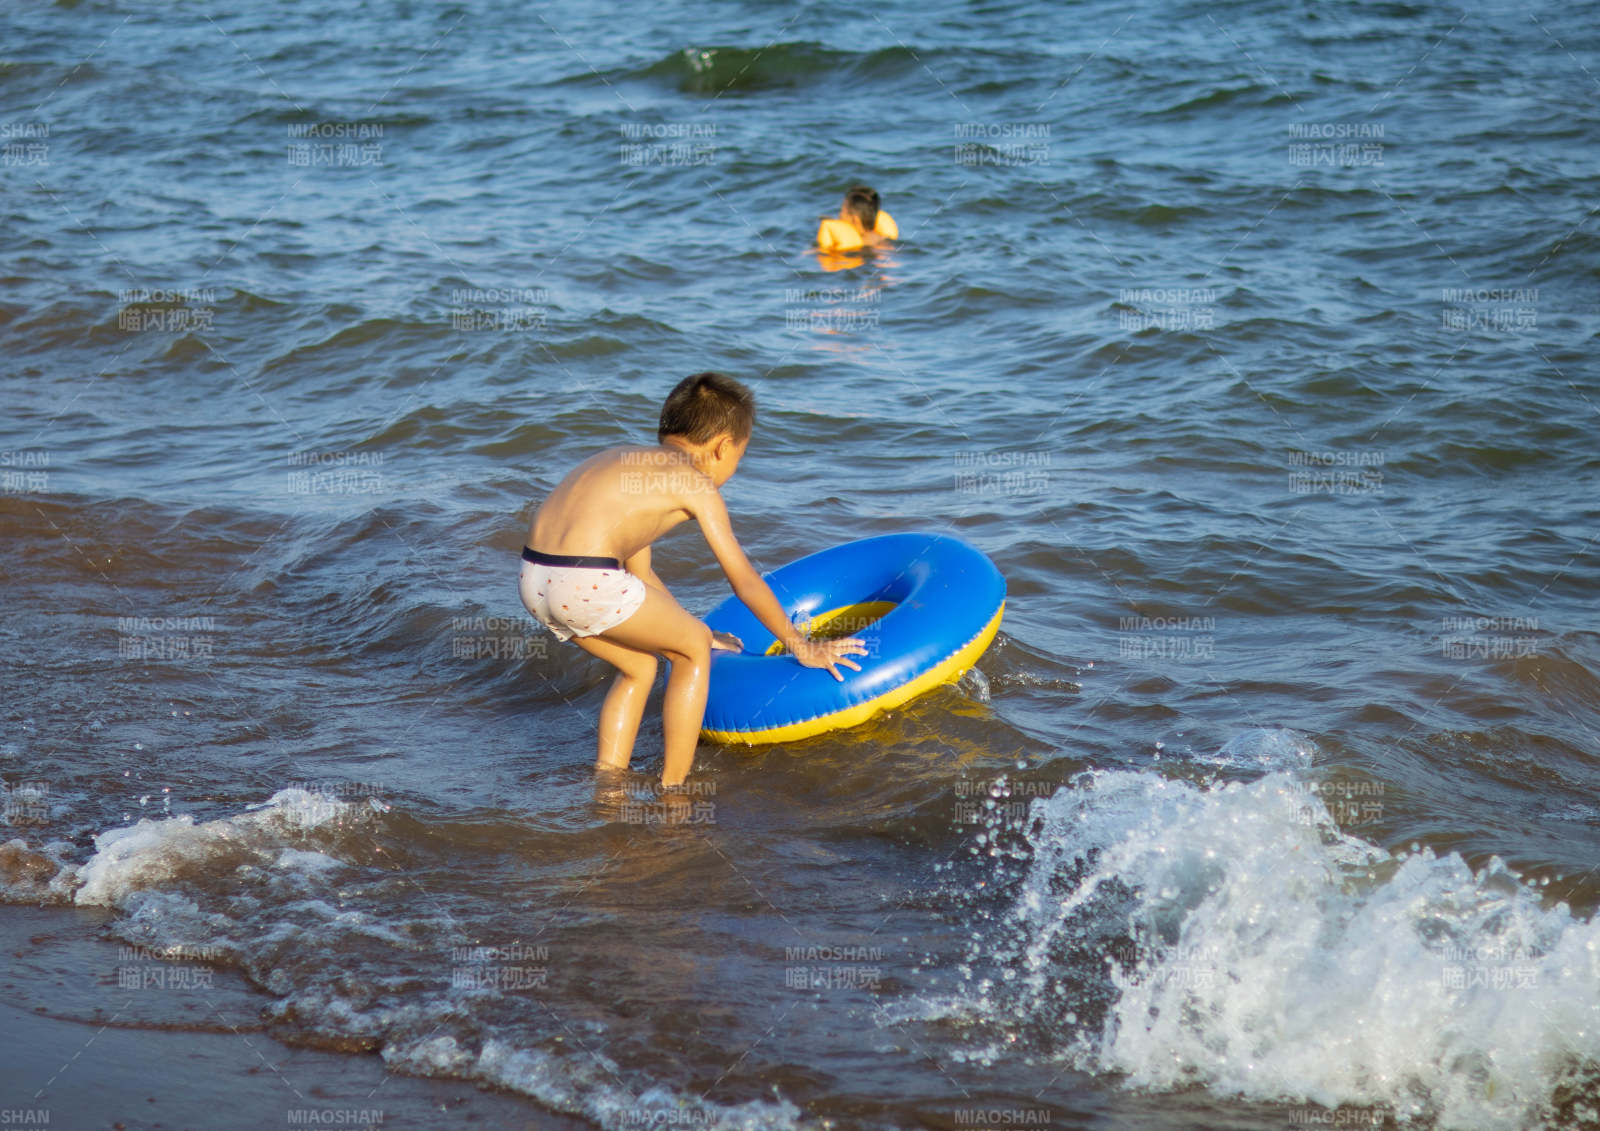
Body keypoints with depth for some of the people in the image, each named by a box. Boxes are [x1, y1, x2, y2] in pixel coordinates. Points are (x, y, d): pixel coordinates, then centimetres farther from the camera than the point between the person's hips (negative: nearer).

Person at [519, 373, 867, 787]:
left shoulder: (625, 460, 29)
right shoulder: (694, 482, 7)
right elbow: (745, 581, 12)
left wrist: (686, 631, 47)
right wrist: (801, 647, 22)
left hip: (534, 580, 8)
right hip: (588, 583, -8)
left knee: (640, 667, 27)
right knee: (694, 648, 14)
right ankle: (673, 789, 16)